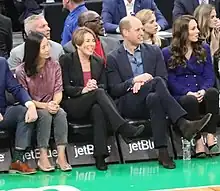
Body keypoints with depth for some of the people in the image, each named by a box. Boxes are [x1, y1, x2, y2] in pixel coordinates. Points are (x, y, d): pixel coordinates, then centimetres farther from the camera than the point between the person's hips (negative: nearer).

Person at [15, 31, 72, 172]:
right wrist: (44, 106, -21)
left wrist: (55, 103, -22)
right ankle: (43, 157, -32)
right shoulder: (22, 71, -7)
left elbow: (59, 91, 1)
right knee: (45, 115, -34)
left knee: (61, 113, -30)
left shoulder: (54, 66, 3)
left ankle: (61, 155, -35)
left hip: (50, 106, 3)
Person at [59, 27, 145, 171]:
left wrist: (95, 86, -12)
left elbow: (104, 86, 12)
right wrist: (83, 90, -23)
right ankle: (125, 129, -46)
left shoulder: (99, 62, 19)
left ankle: (100, 156, -45)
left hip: (92, 105, 4)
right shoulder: (66, 61, 4)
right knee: (98, 93, -34)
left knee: (98, 110, -37)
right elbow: (65, 88, -4)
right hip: (72, 107, -3)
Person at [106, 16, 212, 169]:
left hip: (150, 101, 3)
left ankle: (163, 152, -45)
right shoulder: (113, 58, 8)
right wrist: (134, 80, -17)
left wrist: (142, 84, -11)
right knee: (157, 82, -31)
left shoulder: (154, 51, 16)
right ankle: (184, 125, -43)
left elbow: (164, 80, 8)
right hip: (128, 105, -3)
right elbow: (114, 90, 0)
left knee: (154, 98, -37)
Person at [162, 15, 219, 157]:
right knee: (190, 101, -37)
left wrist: (203, 91, -16)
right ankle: (198, 141, -33)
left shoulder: (204, 49, 15)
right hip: (180, 97, -2)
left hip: (201, 94, 3)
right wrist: (188, 93, -19)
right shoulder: (168, 53, 6)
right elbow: (171, 81, -2)